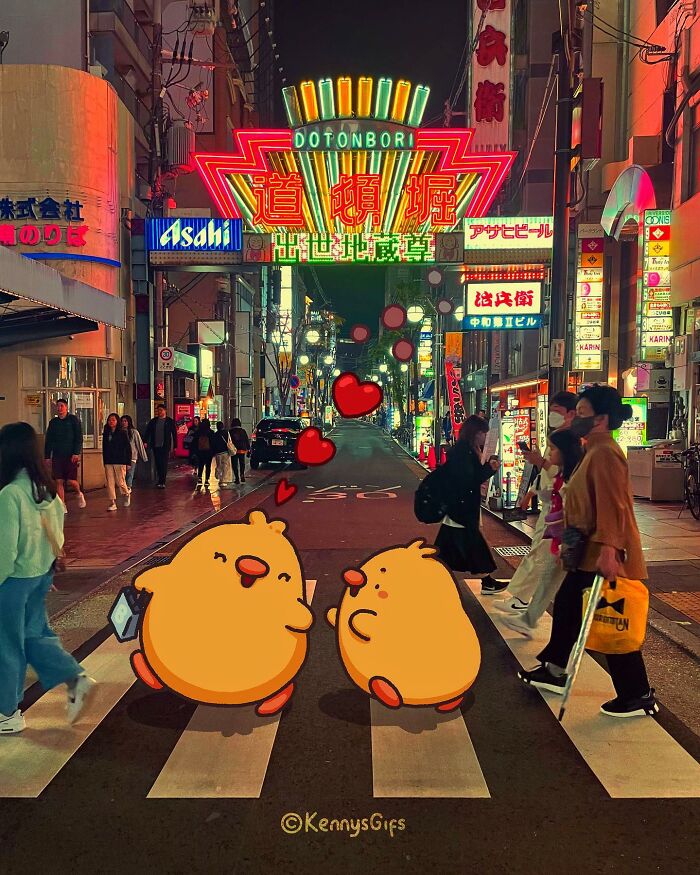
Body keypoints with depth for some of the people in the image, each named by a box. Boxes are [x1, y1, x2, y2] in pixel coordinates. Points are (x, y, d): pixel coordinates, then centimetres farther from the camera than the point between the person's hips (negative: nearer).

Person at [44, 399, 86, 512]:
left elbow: (79, 438, -4)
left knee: (71, 481, -7)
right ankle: (62, 506, 5)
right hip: (57, 456, 4)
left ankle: (79, 494, 24)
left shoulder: (73, 420, 1)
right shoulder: (53, 422, 12)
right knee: (59, 481, -1)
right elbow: (48, 440, 14)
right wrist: (47, 456, 8)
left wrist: (76, 453, -14)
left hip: (71, 456, -4)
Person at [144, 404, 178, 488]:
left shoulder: (170, 421, 0)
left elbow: (174, 434, 2)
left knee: (164, 464, -6)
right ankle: (160, 480, 21)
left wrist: (174, 446, -2)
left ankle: (162, 482, -6)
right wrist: (145, 442, -8)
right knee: (158, 464, 9)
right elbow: (148, 431, 6)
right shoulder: (153, 421, 9)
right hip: (155, 446, 4)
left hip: (165, 446, -4)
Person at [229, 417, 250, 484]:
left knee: (235, 465, 4)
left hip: (234, 450, -2)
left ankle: (237, 478, -1)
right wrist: (248, 449, 9)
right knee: (242, 463, 17)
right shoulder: (243, 431, 2)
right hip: (242, 450, 2)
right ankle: (242, 475, -3)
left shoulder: (231, 432, -3)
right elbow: (247, 440, 3)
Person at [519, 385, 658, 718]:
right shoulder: (595, 450, 13)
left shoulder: (605, 452, -19)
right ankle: (554, 670, 33)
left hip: (605, 556, -11)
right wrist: (563, 527, 27)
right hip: (591, 552, 11)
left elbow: (612, 505, -27)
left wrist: (608, 549, -33)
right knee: (565, 604, 18)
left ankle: (638, 696, 15)